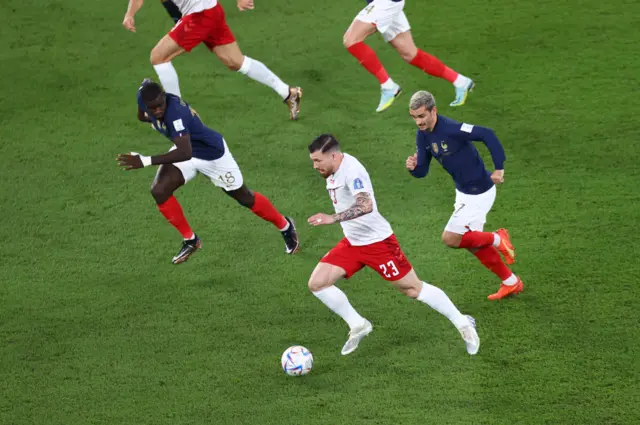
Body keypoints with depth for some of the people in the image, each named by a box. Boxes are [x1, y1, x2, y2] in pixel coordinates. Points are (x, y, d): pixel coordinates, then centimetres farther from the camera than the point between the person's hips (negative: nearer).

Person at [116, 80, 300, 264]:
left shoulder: (174, 112, -41)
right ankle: (190, 240, 9)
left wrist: (146, 161, -53)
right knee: (159, 191, -12)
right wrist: (154, 117, -15)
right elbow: (142, 116, 8)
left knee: (245, 198, 11)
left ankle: (285, 227, 37)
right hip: (185, 147, 6)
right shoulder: (144, 98, -18)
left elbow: (185, 153, -49)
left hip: (212, 153, -6)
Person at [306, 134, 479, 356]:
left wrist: (333, 218, -49)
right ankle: (358, 325, 10)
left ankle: (463, 324, 16)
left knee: (413, 289, 1)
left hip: (377, 241, -9)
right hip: (352, 243, 9)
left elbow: (366, 205, -42)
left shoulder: (351, 170, -26)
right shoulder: (334, 170, 2)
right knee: (317, 283, -4)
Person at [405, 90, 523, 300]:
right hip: (463, 192, 9)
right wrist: (413, 167, -21)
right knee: (473, 243, 17)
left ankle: (497, 239, 12)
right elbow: (422, 171, 2)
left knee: (450, 238, -9)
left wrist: (499, 168, -28)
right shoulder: (423, 135, -2)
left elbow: (487, 134, -31)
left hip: (479, 193, -9)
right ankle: (511, 283, 32)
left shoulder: (450, 129, -28)